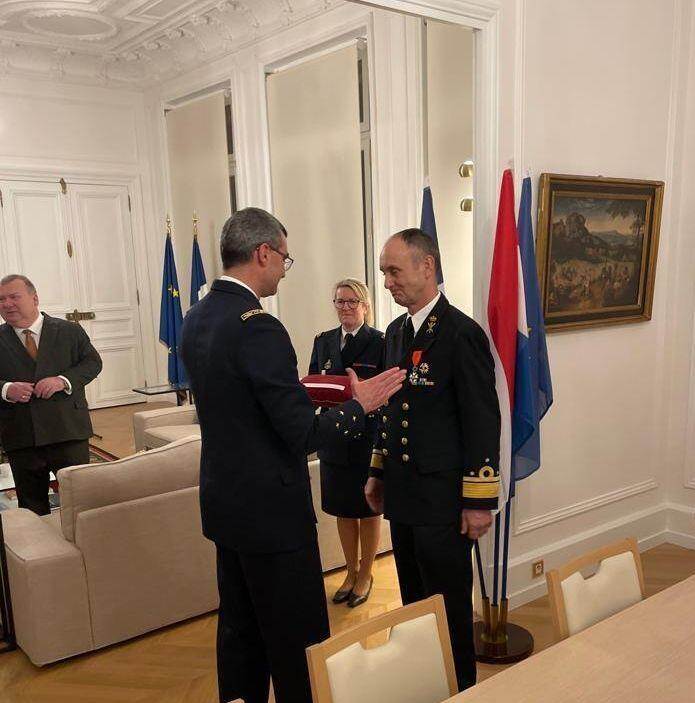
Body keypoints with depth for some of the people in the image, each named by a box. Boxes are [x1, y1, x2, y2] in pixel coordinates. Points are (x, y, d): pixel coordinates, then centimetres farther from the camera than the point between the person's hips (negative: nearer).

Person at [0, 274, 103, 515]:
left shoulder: (70, 331, 3)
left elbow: (93, 362, 1)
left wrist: (63, 380, -15)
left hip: (69, 432, -1)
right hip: (20, 439, 1)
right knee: (31, 507, 13)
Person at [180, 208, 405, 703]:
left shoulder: (197, 318, 4)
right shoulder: (256, 327, -23)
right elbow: (303, 435, -22)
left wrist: (292, 388, 16)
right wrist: (360, 405, -8)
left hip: (224, 502, 9)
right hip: (271, 512, -9)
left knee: (239, 629, 21)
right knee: (299, 643, 6)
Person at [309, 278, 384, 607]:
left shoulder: (380, 342, -8)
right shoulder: (323, 342, 7)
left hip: (368, 436, -4)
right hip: (335, 436, 5)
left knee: (368, 508, 11)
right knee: (343, 509, 16)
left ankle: (365, 575, 30)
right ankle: (351, 572, 35)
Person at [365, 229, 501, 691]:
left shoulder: (462, 333, -16)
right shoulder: (397, 331, 9)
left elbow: (483, 422, -15)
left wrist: (479, 501, -15)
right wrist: (379, 472, 17)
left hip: (442, 497, -7)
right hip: (404, 494, 8)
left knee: (449, 605, 8)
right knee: (414, 601, 20)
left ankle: (460, 687, 28)